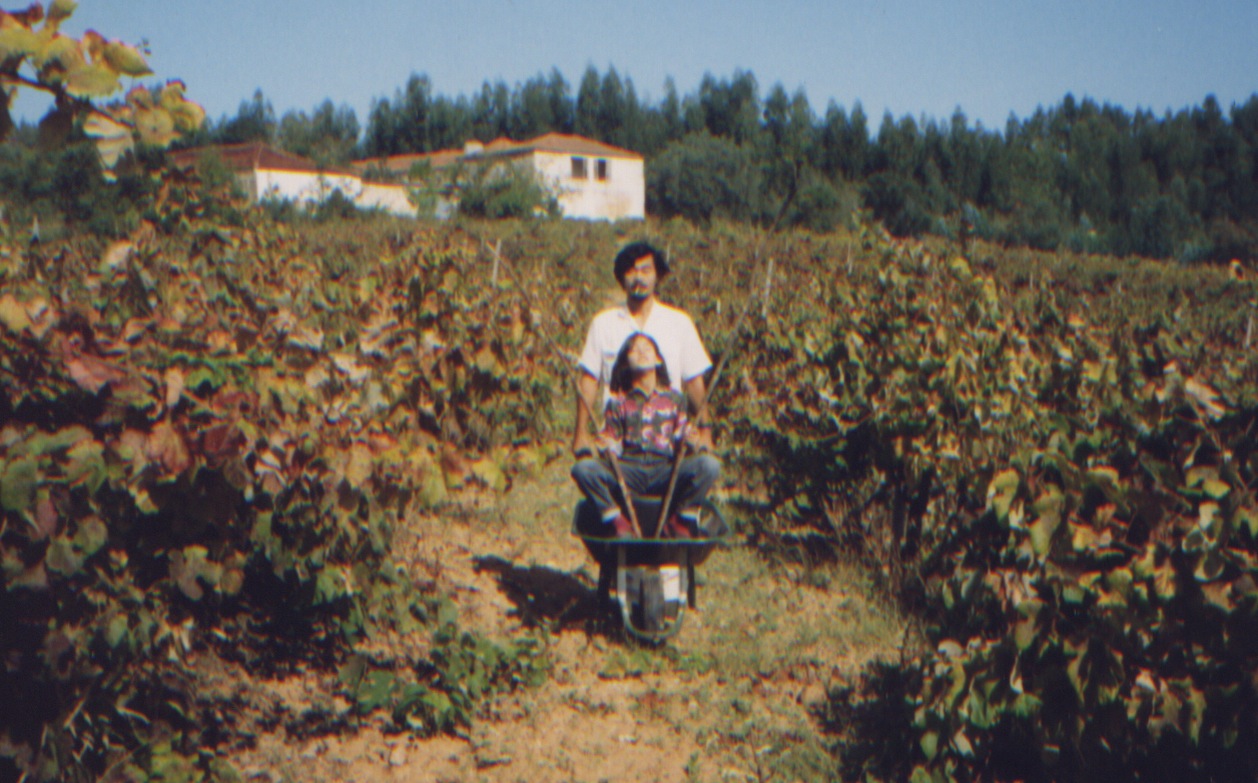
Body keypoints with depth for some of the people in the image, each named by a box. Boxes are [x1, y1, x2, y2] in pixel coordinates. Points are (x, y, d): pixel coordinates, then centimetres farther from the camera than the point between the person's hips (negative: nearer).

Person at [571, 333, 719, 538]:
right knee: (583, 468, -29)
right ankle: (618, 523, -17)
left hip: (665, 473, 1)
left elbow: (679, 437, 12)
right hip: (627, 473, 0)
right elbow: (613, 446, 9)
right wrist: (607, 446, -14)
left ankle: (681, 522, -9)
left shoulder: (674, 398, 15)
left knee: (709, 464, -28)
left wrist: (688, 439, -10)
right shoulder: (618, 402, 12)